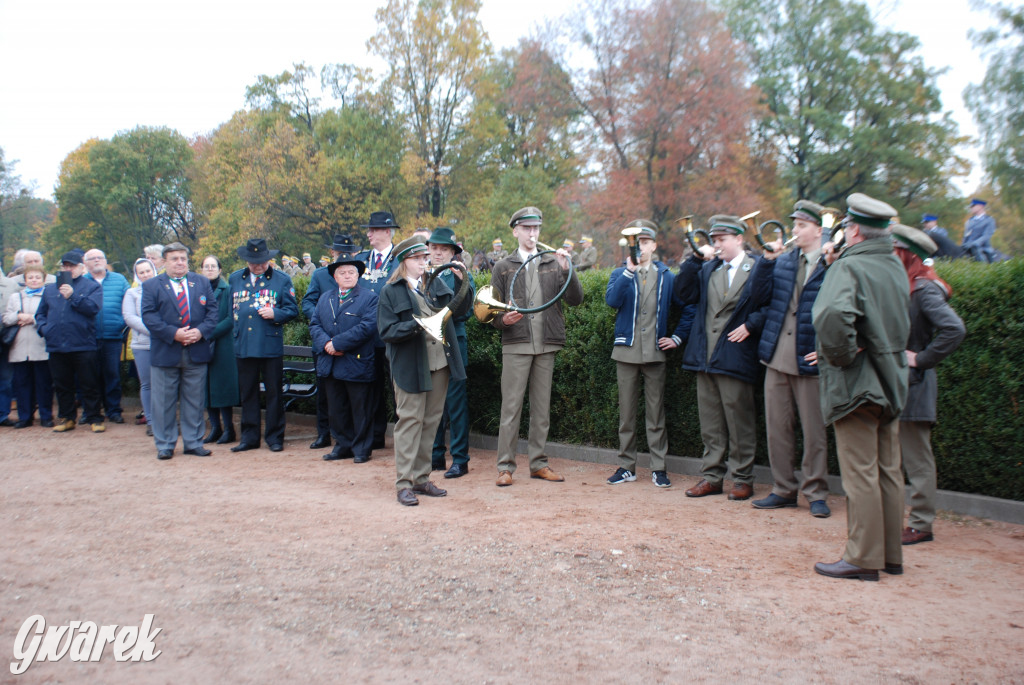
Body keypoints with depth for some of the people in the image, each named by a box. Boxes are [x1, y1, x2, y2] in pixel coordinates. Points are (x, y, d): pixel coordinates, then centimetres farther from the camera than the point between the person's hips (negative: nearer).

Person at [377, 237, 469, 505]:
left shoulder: (435, 283, 12)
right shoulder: (391, 292, -3)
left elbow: (459, 308, 2)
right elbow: (386, 332, -9)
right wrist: (416, 325, -22)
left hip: (440, 363, 5)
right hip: (410, 366, -5)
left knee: (431, 420, 11)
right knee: (410, 420, -3)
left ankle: (421, 478, 22)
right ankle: (404, 483, 5)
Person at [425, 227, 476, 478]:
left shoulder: (460, 276, 1)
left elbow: (467, 309, -15)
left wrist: (461, 280, -26)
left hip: (451, 346, -4)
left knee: (455, 403, -3)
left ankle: (460, 460, 5)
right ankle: (435, 456, 23)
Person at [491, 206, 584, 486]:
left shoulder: (553, 264, 10)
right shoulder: (503, 267, 7)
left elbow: (575, 300, 1)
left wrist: (566, 271, -13)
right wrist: (503, 319, -16)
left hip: (546, 345, 2)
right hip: (516, 345, -2)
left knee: (542, 408, 9)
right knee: (511, 407, -3)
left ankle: (538, 463, 19)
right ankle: (505, 466, 6)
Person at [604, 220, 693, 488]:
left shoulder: (666, 276, 7)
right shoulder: (621, 274, 5)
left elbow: (688, 309, 11)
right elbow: (612, 300, -16)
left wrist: (677, 337, 5)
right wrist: (629, 270, -20)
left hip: (655, 353, 0)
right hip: (626, 352, 0)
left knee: (656, 413, 4)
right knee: (626, 413, 6)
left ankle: (658, 468, 11)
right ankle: (626, 466, 15)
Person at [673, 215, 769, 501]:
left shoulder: (758, 269, -1)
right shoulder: (707, 269, 14)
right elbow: (684, 295, 3)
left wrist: (750, 325, -17)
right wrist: (695, 259, -1)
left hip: (735, 357, -5)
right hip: (705, 357, 5)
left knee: (739, 422, 2)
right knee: (710, 422, 11)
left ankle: (743, 478, 14)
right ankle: (712, 476, 21)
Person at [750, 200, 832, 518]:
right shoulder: (782, 261, 11)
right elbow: (758, 292, 0)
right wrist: (768, 260, -9)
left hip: (809, 360, -5)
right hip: (777, 358, 5)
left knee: (814, 430, 3)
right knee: (777, 427, 10)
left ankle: (815, 493, 17)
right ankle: (784, 489, 22)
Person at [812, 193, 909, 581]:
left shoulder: (849, 267, -16)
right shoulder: (897, 268, 10)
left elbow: (832, 315, -33)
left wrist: (840, 354, -21)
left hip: (856, 384, -8)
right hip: (892, 383, 8)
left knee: (860, 474, -1)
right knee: (889, 472, 13)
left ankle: (863, 559, 6)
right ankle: (891, 554, 23)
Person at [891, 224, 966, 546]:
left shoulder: (924, 289, -14)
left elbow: (954, 329, -26)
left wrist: (921, 359, -19)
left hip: (912, 386, -9)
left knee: (916, 458, 1)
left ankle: (921, 525, 11)